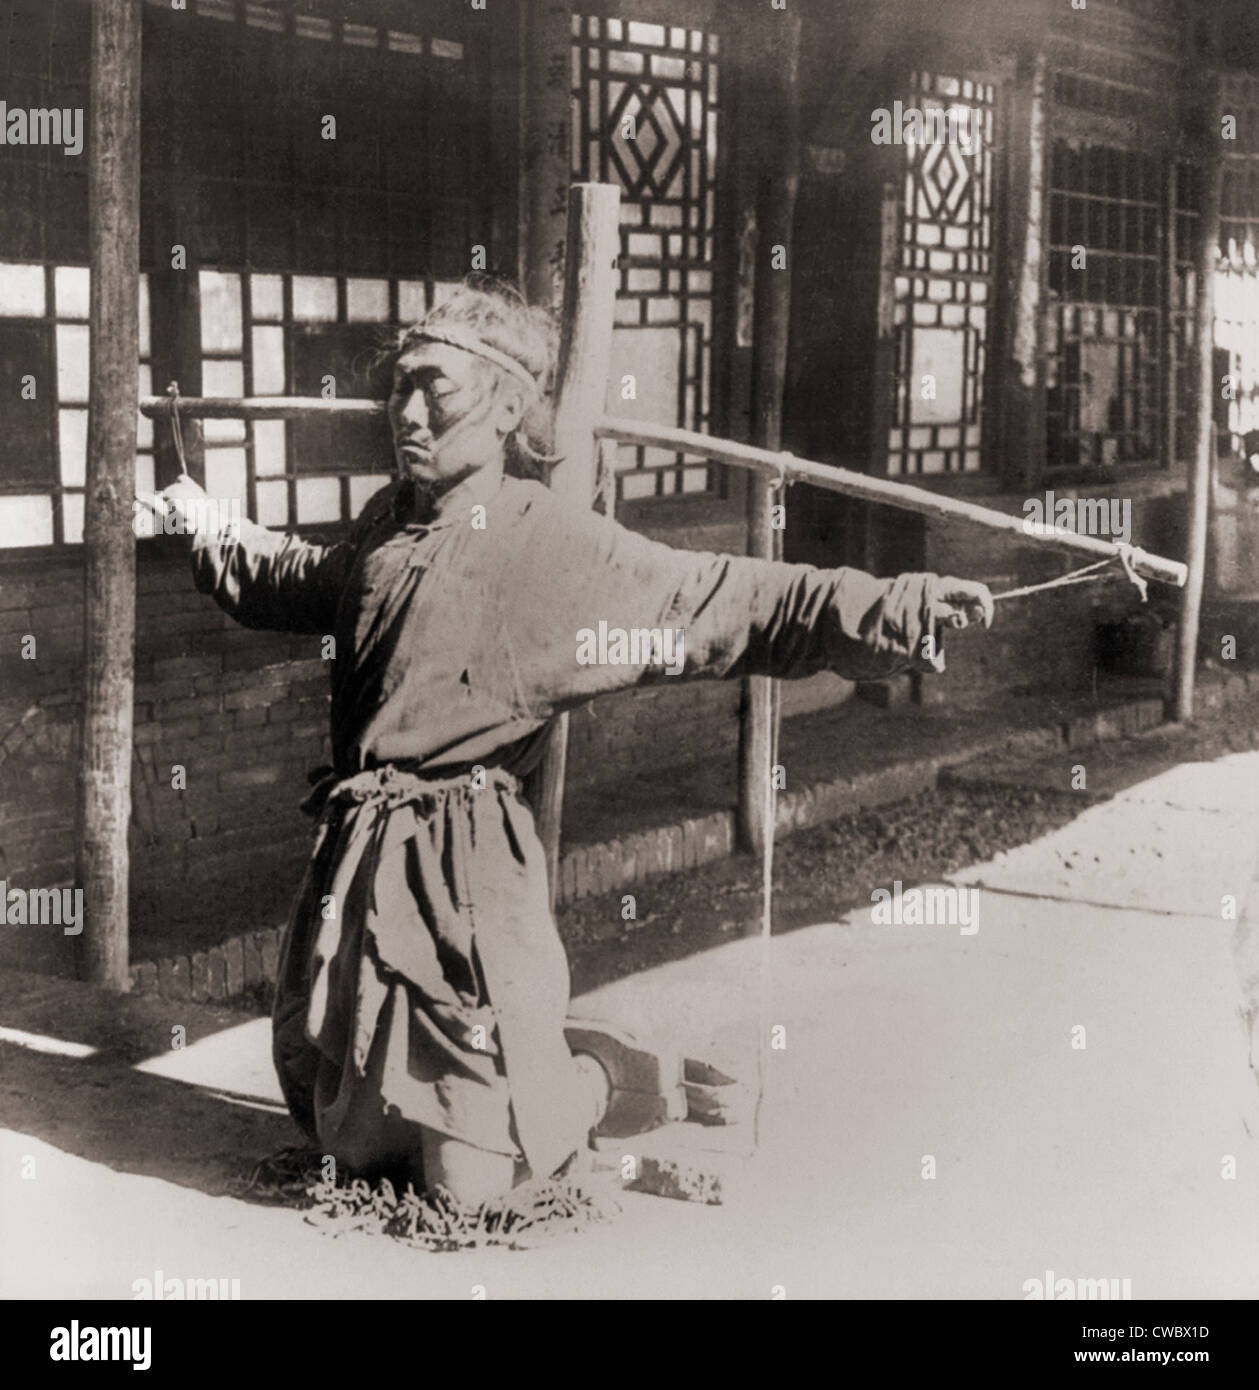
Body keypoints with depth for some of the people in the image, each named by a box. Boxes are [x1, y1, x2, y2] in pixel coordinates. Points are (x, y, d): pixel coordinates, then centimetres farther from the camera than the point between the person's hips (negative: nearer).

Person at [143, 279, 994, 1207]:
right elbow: (302, 584, 33)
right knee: (345, 1134, 19)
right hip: (356, 850, 6)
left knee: (474, 1176, -2)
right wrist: (213, 529, 33)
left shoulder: (558, 547, -11)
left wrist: (895, 611, -27)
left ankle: (605, 1083, 28)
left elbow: (730, 604, -17)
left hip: (468, 862, -6)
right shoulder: (388, 523, 8)